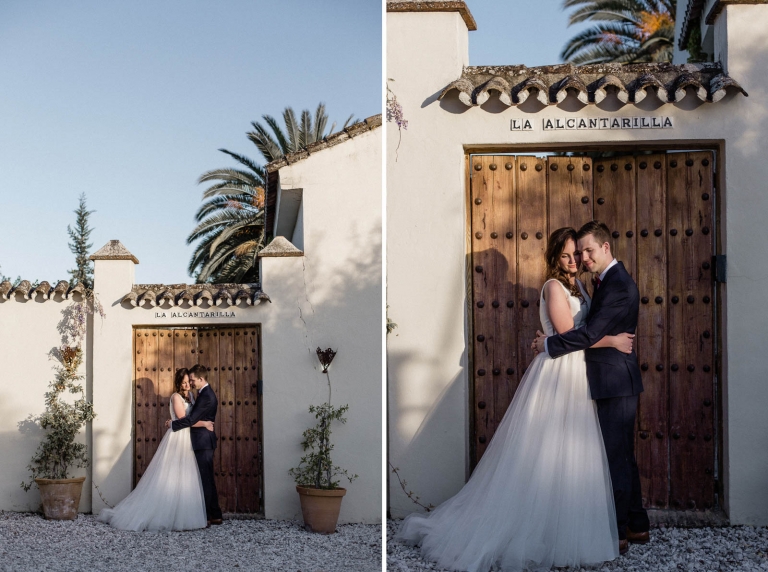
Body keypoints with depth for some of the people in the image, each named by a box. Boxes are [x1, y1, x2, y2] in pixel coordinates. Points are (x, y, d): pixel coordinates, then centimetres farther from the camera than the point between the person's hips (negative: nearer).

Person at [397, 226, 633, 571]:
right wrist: (612, 340, -13)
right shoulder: (554, 286, -11)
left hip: (574, 377, 9)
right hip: (556, 377, -9)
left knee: (569, 459, 10)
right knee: (548, 456, -4)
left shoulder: (578, 287, 15)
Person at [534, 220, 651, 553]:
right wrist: (553, 341, 6)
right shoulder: (608, 281, 15)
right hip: (613, 384, 11)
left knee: (615, 457, -4)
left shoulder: (618, 286, -18)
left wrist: (549, 344, -13)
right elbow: (595, 329, 18)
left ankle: (617, 534, 3)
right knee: (623, 457, 16)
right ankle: (637, 526, 25)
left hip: (616, 384, -11)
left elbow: (591, 332, -23)